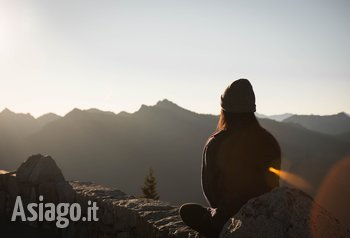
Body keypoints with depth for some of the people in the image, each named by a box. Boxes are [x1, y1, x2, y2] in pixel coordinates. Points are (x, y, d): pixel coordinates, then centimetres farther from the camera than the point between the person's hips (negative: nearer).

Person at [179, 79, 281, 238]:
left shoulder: (215, 144, -14)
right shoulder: (269, 141, -5)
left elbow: (208, 187, -4)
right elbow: (274, 185, 3)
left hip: (229, 219, -5)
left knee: (186, 210, 21)